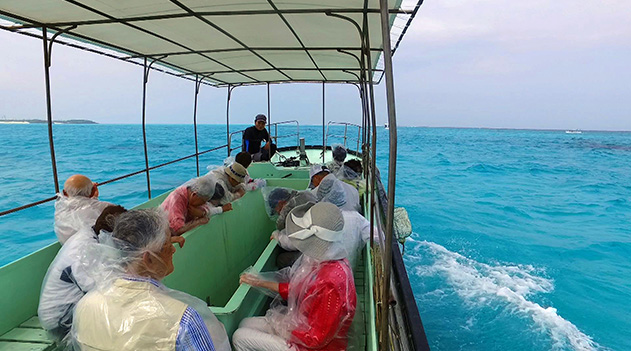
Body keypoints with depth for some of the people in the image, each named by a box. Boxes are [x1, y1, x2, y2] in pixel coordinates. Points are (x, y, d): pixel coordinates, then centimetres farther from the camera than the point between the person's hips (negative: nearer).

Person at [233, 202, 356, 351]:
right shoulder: (322, 258, -8)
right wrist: (261, 282, 9)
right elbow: (298, 288, 8)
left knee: (240, 338, -2)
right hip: (302, 324, 8)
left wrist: (279, 324, -12)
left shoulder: (332, 282, -35)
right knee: (245, 324, 14)